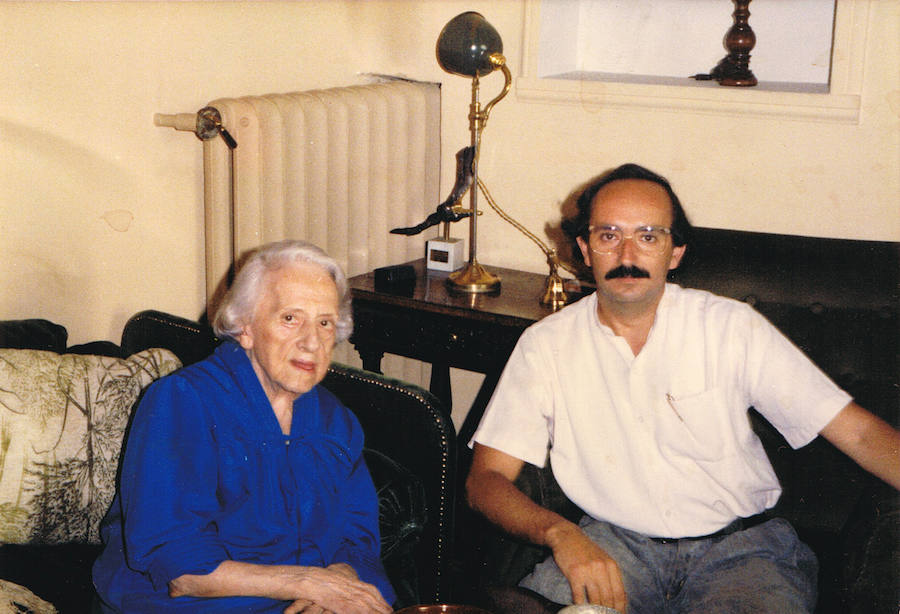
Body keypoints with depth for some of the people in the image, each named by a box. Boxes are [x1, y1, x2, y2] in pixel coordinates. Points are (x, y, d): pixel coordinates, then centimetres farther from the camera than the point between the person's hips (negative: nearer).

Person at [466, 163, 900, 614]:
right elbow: (485, 479, -2)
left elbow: (859, 433, -3)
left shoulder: (733, 327, 0)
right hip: (613, 541, 1)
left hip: (736, 540, 0)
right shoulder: (546, 345, 2)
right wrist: (561, 534, -22)